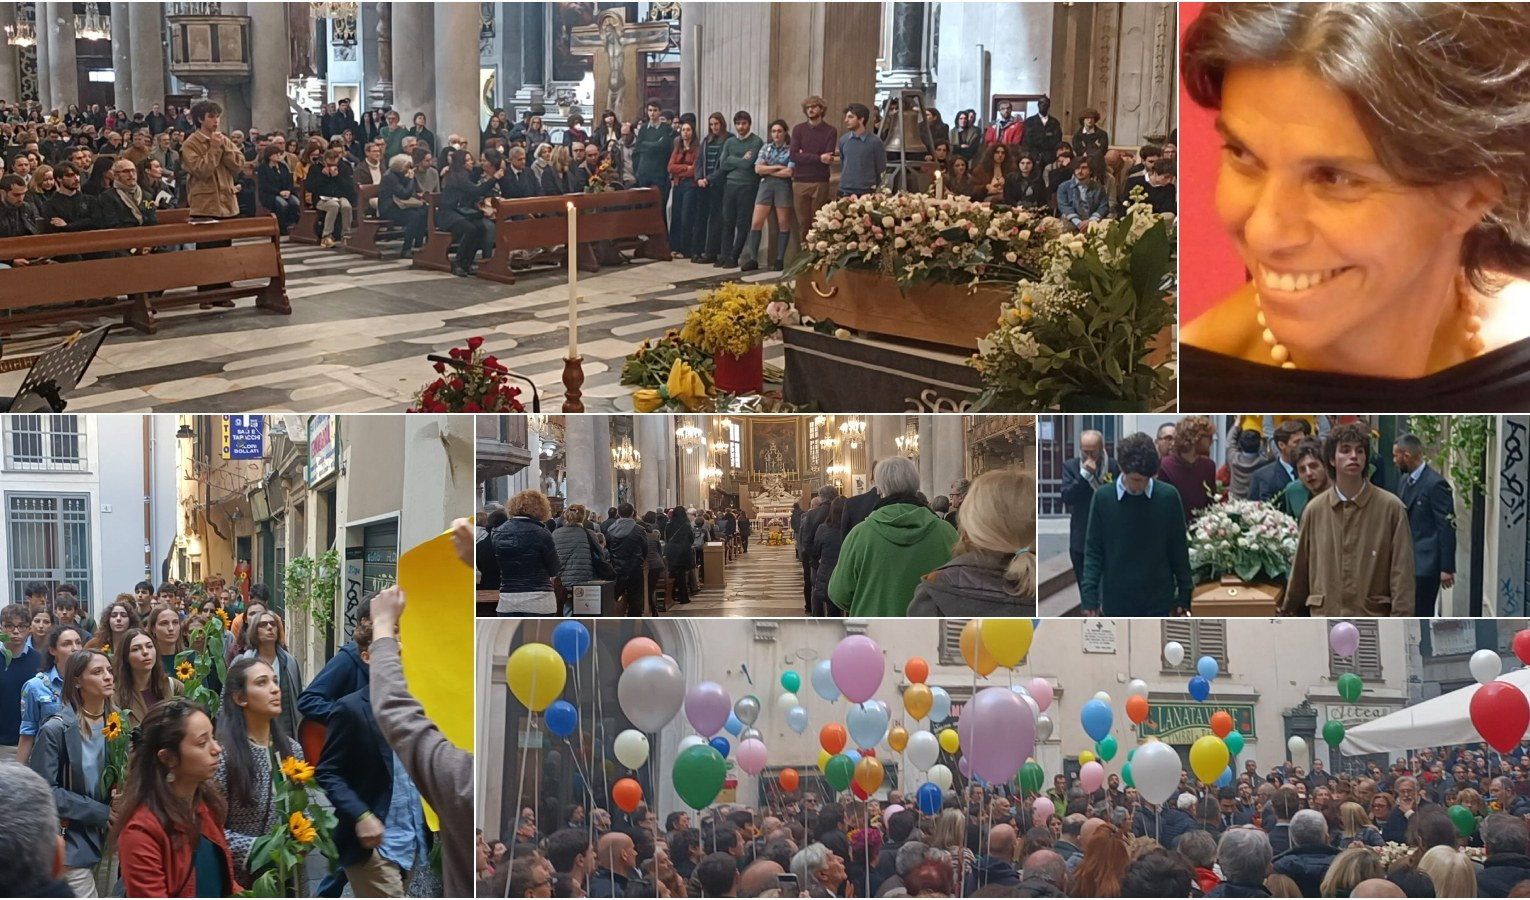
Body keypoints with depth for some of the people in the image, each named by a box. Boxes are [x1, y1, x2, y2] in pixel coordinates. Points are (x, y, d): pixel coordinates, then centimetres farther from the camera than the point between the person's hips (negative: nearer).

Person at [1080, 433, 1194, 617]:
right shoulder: (1103, 497, -7)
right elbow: (1093, 551, -2)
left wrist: (1184, 594, 2)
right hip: (1116, 600, 0)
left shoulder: (1168, 496, -8)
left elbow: (1179, 550, 1)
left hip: (1157, 601, 0)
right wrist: (1089, 596, -8)